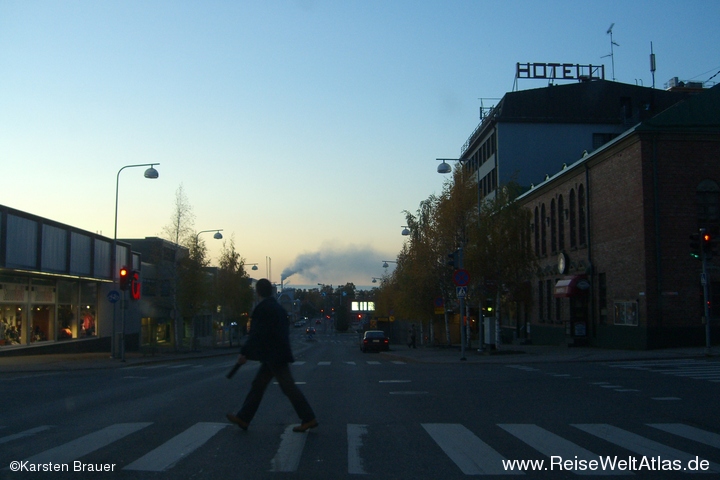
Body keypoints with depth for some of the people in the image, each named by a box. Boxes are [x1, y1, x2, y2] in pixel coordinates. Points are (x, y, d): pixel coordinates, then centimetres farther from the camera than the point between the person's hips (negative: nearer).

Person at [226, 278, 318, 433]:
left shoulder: (263, 308, -16)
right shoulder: (277, 307, 12)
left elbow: (257, 333, -19)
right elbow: (284, 331, 18)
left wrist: (244, 353, -13)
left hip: (273, 355, -10)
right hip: (276, 355, 10)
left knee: (288, 387, -5)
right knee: (258, 385, 13)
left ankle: (308, 419, -2)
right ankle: (243, 418, 18)